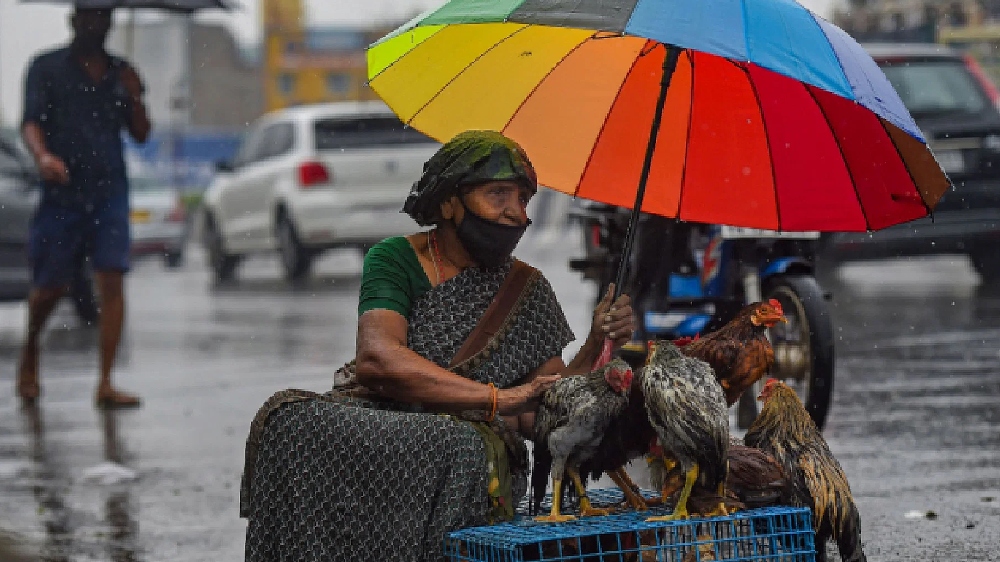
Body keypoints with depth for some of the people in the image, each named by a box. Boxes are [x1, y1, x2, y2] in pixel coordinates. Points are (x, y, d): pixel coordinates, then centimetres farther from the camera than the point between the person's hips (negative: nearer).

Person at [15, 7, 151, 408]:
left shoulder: (121, 72, 13)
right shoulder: (47, 68, 3)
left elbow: (141, 134, 15)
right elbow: (31, 122, -7)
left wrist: (135, 97, -4)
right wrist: (43, 155, -28)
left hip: (110, 192, 2)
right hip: (62, 191, -2)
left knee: (112, 281, -9)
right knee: (50, 285, 4)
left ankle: (105, 385, -9)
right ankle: (29, 352, 35)